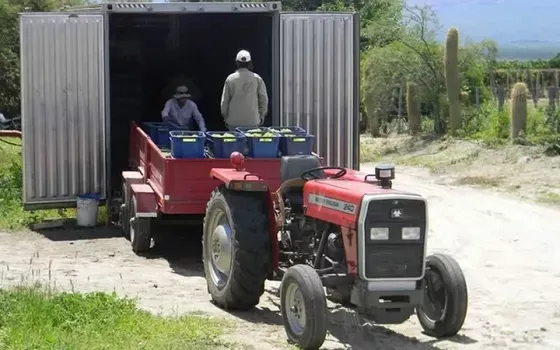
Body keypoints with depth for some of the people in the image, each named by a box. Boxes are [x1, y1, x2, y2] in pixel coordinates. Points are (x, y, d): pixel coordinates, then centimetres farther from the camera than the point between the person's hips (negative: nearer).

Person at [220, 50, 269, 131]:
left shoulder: (230, 79, -2)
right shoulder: (257, 78, -2)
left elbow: (224, 101, 2)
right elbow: (264, 99, 2)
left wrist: (225, 116, 14)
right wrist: (262, 115, 14)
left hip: (234, 121, 0)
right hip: (252, 121, 0)